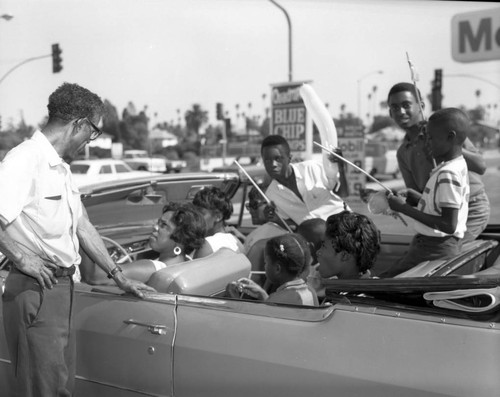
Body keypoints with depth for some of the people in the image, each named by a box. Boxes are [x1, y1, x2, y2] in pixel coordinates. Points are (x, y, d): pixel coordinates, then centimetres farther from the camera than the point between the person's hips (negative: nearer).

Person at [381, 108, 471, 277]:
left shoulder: (447, 174, -21)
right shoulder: (458, 165, 9)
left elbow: (449, 225, -25)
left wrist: (405, 209, -21)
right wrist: (419, 199, 5)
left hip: (434, 250, -10)